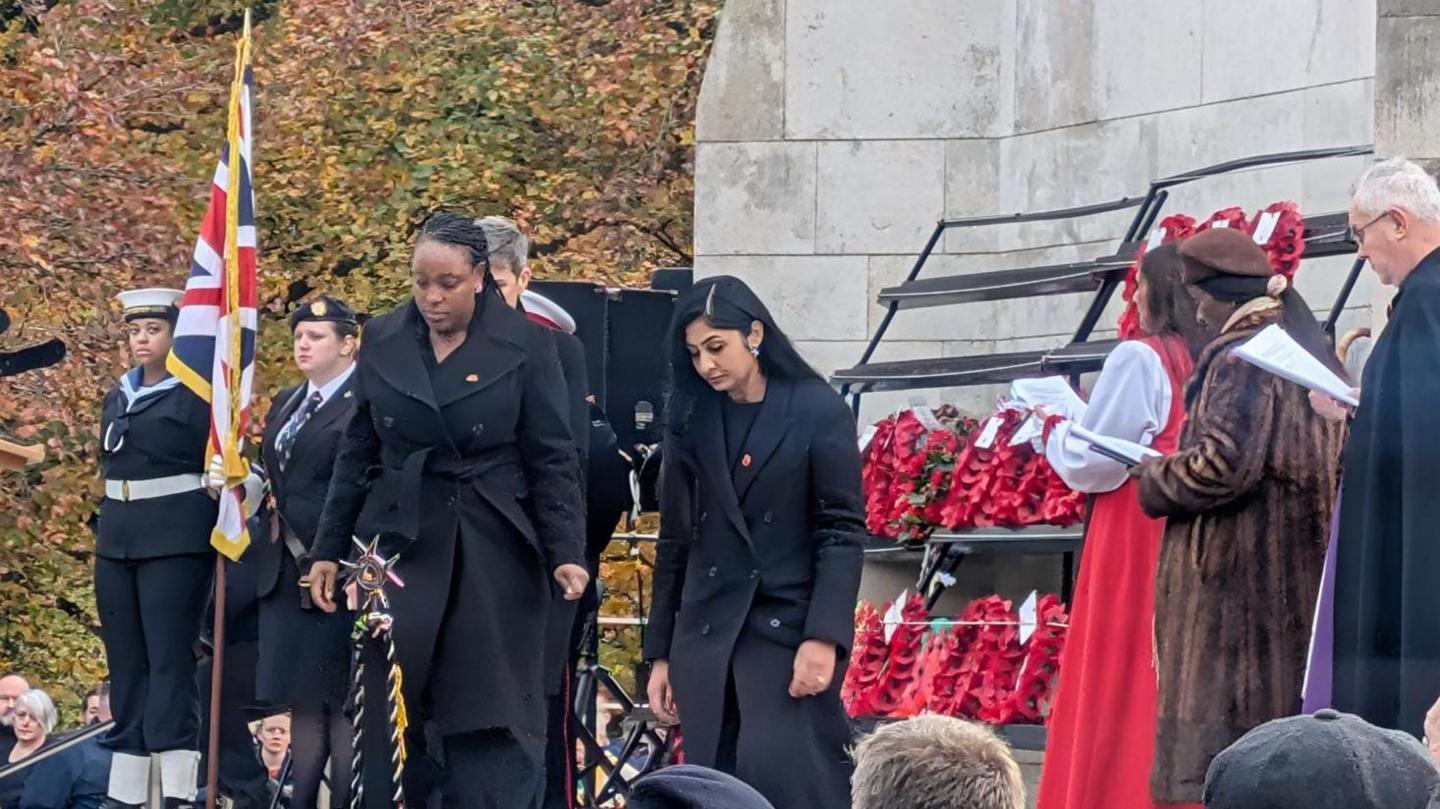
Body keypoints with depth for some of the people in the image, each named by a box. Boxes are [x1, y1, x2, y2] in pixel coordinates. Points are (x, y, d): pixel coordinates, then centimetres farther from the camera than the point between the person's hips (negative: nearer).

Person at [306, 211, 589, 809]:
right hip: (402, 543, 3)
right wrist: (329, 550, 11)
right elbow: (357, 454, 12)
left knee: (491, 725, -4)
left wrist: (564, 553, -11)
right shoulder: (383, 341, 6)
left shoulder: (523, 345, -3)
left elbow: (553, 460, -2)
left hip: (493, 556, -2)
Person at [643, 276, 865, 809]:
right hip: (705, 637, 5)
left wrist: (824, 637, -16)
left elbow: (842, 533, -6)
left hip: (789, 628, -5)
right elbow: (675, 541, 15)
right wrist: (661, 652, 12)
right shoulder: (691, 420, 11)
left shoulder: (818, 411, -2)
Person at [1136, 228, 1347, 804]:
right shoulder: (1309, 352, 15)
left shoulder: (1240, 358, -14)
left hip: (1238, 574, -9)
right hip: (1300, 571, 9)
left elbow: (1224, 465, -23)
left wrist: (1153, 478, -6)